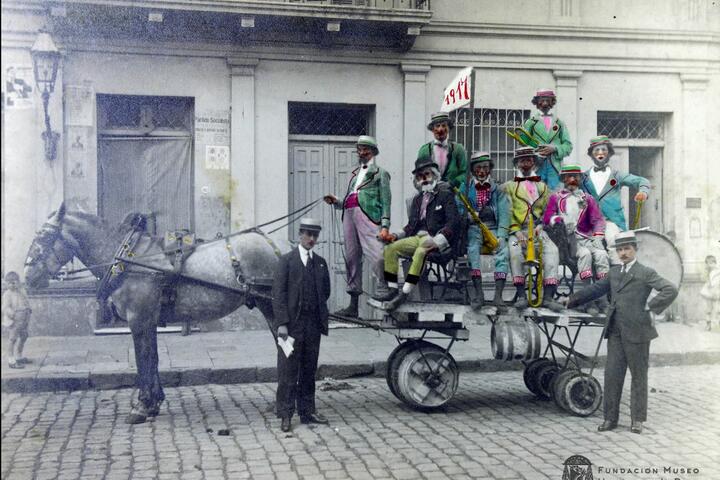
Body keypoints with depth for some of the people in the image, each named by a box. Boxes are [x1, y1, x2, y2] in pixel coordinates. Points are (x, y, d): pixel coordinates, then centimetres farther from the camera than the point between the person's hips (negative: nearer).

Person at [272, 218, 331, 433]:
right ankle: (285, 415, 4)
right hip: (292, 324, -5)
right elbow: (278, 293, -7)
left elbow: (326, 291, 22)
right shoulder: (287, 260, -1)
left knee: (309, 370, 10)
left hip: (313, 324, 5)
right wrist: (282, 322, -15)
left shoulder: (321, 262, 14)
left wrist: (320, 314, 11)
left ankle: (307, 411, 18)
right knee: (288, 370, -2)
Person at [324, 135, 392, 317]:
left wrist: (385, 226, -10)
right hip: (349, 215, 6)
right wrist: (336, 202, 8)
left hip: (368, 215, -6)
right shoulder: (355, 174, 29)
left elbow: (385, 201, 2)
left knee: (378, 256, -21)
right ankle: (353, 305, 9)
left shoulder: (380, 173, 12)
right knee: (351, 259, 5)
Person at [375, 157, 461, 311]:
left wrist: (436, 241, -24)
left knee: (420, 252, -37)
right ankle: (393, 290, -15)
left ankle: (404, 293, -37)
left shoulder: (445, 195, 1)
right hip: (417, 237, 7)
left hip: (436, 239, -7)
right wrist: (397, 235, 5)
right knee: (390, 249, -13)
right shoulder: (417, 199, 22)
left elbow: (454, 222, -11)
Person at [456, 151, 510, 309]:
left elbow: (504, 213, 1)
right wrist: (467, 216, -20)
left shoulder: (497, 189, 12)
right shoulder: (465, 187, 14)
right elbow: (458, 209, 4)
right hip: (473, 227, -1)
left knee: (503, 249, -28)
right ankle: (478, 292, -39)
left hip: (492, 227, 1)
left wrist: (501, 236, -14)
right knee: (473, 249, -32)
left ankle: (498, 294, -35)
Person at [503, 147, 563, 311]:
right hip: (517, 230, -2)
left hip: (537, 230, 2)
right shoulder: (509, 186, 14)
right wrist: (516, 231, -13)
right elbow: (507, 212, 2)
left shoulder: (542, 187, 24)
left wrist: (540, 225, -7)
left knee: (552, 250, -28)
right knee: (515, 250, -35)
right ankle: (521, 294, -32)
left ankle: (548, 296, -31)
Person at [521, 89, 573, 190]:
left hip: (555, 166, 1)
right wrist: (535, 152, -13)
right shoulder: (530, 123, 11)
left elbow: (568, 146, 10)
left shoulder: (559, 123, 16)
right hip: (536, 166, -1)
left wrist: (554, 149, -8)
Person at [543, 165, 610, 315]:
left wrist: (597, 237, -11)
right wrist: (560, 219, -17)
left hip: (587, 238, 2)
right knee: (585, 254, -32)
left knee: (601, 254, -28)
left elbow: (598, 219, 8)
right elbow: (546, 218, 5)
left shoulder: (588, 198, 22)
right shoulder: (555, 197, 18)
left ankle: (603, 299, -31)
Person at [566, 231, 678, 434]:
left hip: (636, 332, -5)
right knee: (612, 375, 4)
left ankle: (637, 419, 16)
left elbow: (671, 290, -11)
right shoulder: (614, 272, 15)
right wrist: (573, 299, 24)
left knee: (639, 376, 6)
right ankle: (610, 418, 12)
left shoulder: (646, 273, -4)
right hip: (615, 332, 5)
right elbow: (597, 289, 25)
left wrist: (649, 307, -12)